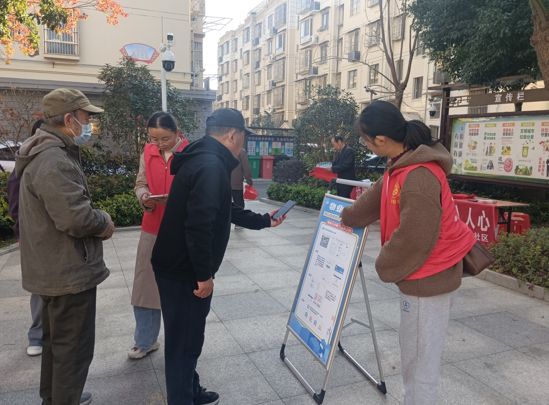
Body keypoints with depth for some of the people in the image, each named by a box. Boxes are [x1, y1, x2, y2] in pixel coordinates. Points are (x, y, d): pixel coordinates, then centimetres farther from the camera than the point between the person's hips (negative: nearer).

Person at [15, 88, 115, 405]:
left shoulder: (48, 153, 12)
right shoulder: (54, 161, -24)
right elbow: (75, 218, -31)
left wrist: (97, 221, 4)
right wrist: (104, 222, -12)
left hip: (53, 269, 11)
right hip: (69, 272, -11)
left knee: (56, 340, 25)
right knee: (74, 347, 3)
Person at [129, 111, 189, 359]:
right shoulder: (148, 153, 5)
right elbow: (141, 183, 11)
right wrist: (145, 197, -10)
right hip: (152, 228, 4)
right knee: (145, 285, 10)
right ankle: (145, 341, 29)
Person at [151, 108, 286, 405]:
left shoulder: (203, 159, 13)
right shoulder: (211, 166, -22)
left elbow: (224, 211, 23)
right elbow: (199, 225, -30)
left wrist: (263, 220, 30)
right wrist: (205, 275, -22)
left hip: (177, 267, 11)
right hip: (184, 272, -11)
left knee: (186, 337, 23)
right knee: (185, 341, 5)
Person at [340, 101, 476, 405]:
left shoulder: (419, 177, -27)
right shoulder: (401, 165, 4)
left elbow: (414, 239, -25)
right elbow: (376, 198, 20)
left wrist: (385, 267, -7)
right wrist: (347, 217, 35)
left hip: (429, 279, -9)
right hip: (424, 274, 10)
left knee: (420, 360, 4)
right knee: (412, 350, 21)